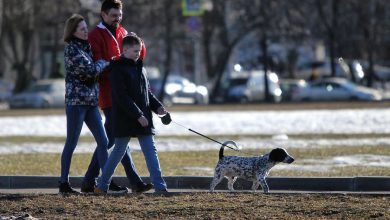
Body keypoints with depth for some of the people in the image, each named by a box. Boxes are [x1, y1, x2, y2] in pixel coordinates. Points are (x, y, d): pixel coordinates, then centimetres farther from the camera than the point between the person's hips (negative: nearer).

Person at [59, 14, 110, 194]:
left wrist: (98, 66, 6)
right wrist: (102, 63, -2)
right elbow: (90, 70, -19)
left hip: (90, 101, 8)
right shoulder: (71, 49, -11)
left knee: (103, 141, 3)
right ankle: (64, 183, 6)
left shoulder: (86, 47, 14)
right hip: (76, 101, -8)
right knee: (71, 143, -1)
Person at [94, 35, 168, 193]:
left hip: (143, 118, 7)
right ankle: (102, 184, 13)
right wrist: (138, 115, -21)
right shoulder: (117, 69, -10)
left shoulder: (140, 68, 14)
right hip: (125, 119, -7)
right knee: (119, 151, 2)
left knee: (150, 150, 0)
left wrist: (157, 106, 3)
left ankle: (159, 185, 0)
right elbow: (122, 97, -18)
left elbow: (147, 92, 21)